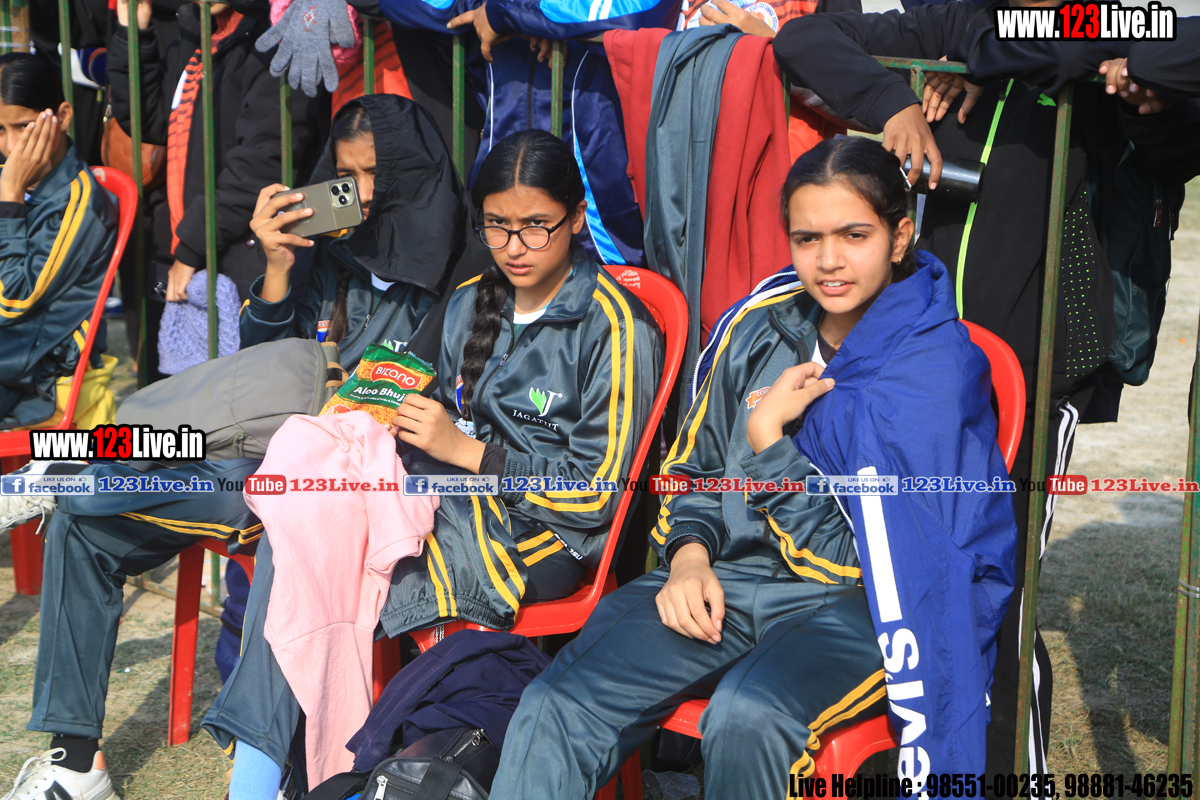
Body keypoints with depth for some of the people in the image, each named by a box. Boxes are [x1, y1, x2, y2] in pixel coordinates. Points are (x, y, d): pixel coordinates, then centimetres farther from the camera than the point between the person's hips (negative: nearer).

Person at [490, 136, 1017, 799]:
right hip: (725, 579, 5)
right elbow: (693, 469, 19)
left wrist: (767, 435, -10)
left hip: (858, 604, -4)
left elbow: (848, 553, -11)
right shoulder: (761, 327, 9)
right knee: (556, 708, -20)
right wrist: (689, 557, 0)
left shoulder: (937, 365, -9)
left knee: (747, 716, -37)